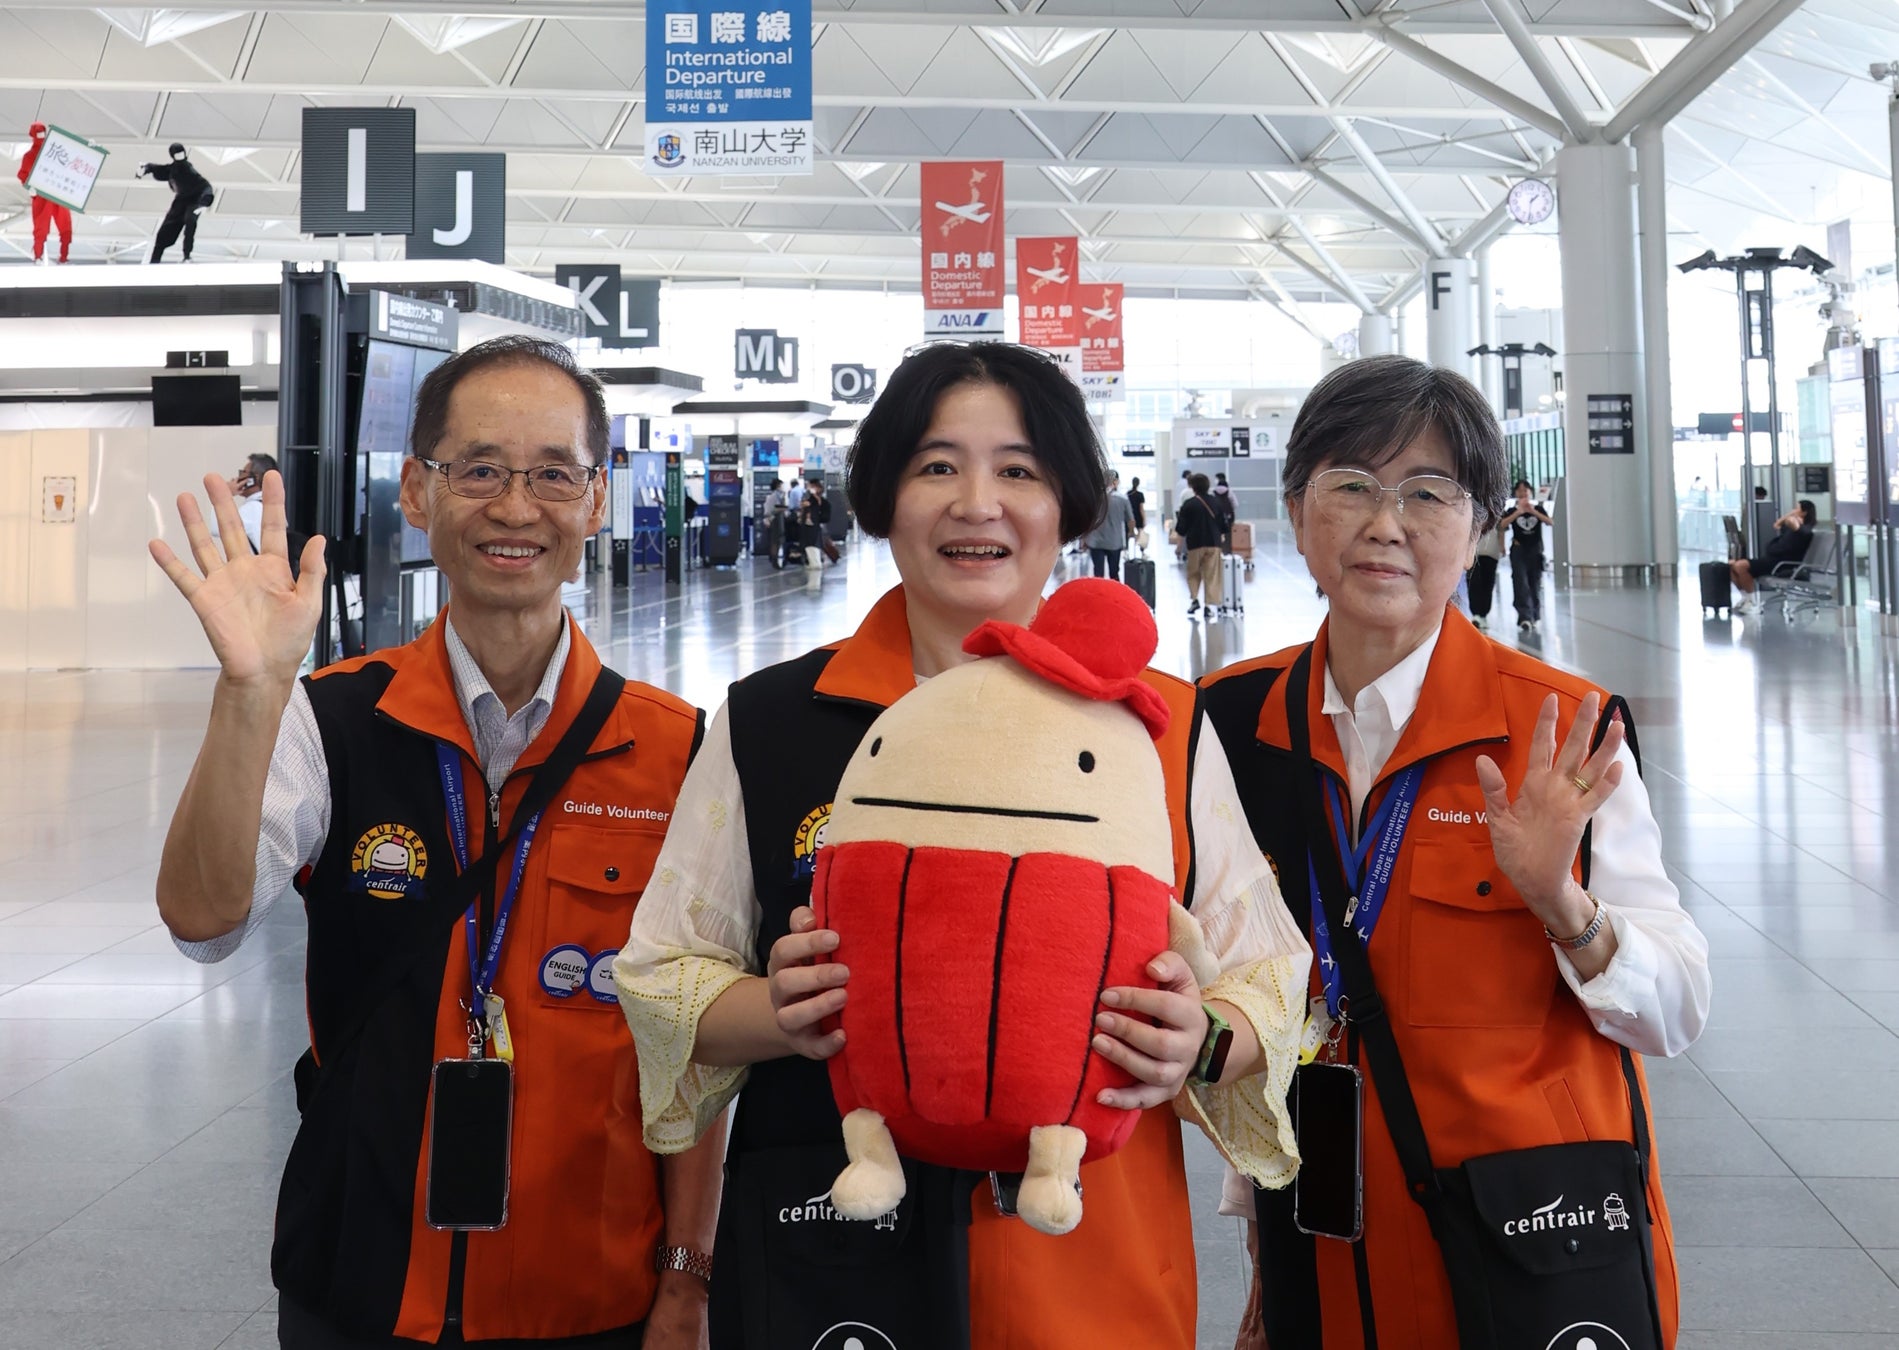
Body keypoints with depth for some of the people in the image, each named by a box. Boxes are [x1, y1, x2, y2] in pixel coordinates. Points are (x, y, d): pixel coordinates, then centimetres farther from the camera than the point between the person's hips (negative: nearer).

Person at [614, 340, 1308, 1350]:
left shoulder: (1161, 727, 2)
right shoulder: (767, 725, 0)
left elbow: (1266, 972, 6)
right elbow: (660, 975, 3)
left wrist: (1201, 1042, -16)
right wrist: (778, 1014, -17)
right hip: (828, 1267, 0)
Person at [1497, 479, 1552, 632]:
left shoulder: (1538, 509, 8)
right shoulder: (1512, 511, 5)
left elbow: (1550, 522, -8)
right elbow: (1502, 525, -12)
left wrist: (1533, 512, -20)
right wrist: (1518, 512, -20)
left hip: (1535, 551, 2)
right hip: (1519, 551, -2)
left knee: (1535, 586, 5)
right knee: (1521, 585, -14)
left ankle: (1535, 618, 16)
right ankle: (1525, 618, -23)